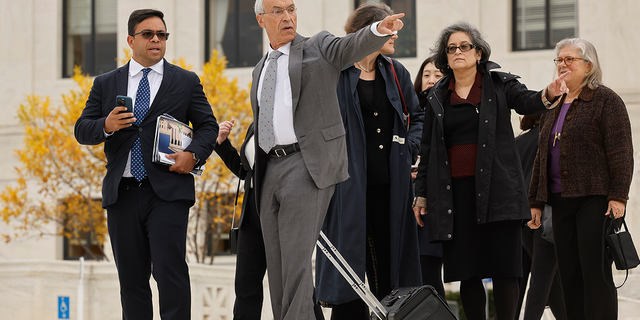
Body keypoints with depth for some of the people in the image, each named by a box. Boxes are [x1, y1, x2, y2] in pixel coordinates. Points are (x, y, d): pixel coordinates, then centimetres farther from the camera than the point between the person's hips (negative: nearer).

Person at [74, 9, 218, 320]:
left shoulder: (186, 82, 12)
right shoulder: (105, 84, 15)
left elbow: (207, 125, 10)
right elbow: (81, 130, 10)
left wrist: (193, 153, -10)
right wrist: (106, 126, -12)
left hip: (167, 192, -2)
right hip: (122, 194, 3)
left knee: (169, 269, -14)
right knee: (131, 277, 5)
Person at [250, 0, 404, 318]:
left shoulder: (318, 48, 4)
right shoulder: (261, 69, 22)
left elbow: (352, 46, -17)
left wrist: (380, 29, -38)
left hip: (306, 164, -7)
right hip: (269, 169, 7)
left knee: (296, 260, -15)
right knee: (276, 266, 6)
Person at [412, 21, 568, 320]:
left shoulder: (500, 85, 6)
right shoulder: (438, 97, 14)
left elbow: (525, 101, -14)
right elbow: (427, 148, 16)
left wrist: (546, 96, -37)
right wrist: (421, 193, 12)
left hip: (496, 187, -2)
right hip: (455, 191, 2)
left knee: (503, 267, -5)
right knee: (466, 269, 2)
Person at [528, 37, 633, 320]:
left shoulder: (606, 101, -2)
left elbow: (621, 153, -9)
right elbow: (542, 157, 23)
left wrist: (618, 196, -17)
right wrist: (536, 201, 18)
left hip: (595, 199, -7)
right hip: (561, 201, 7)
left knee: (595, 273, -10)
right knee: (569, 275, 5)